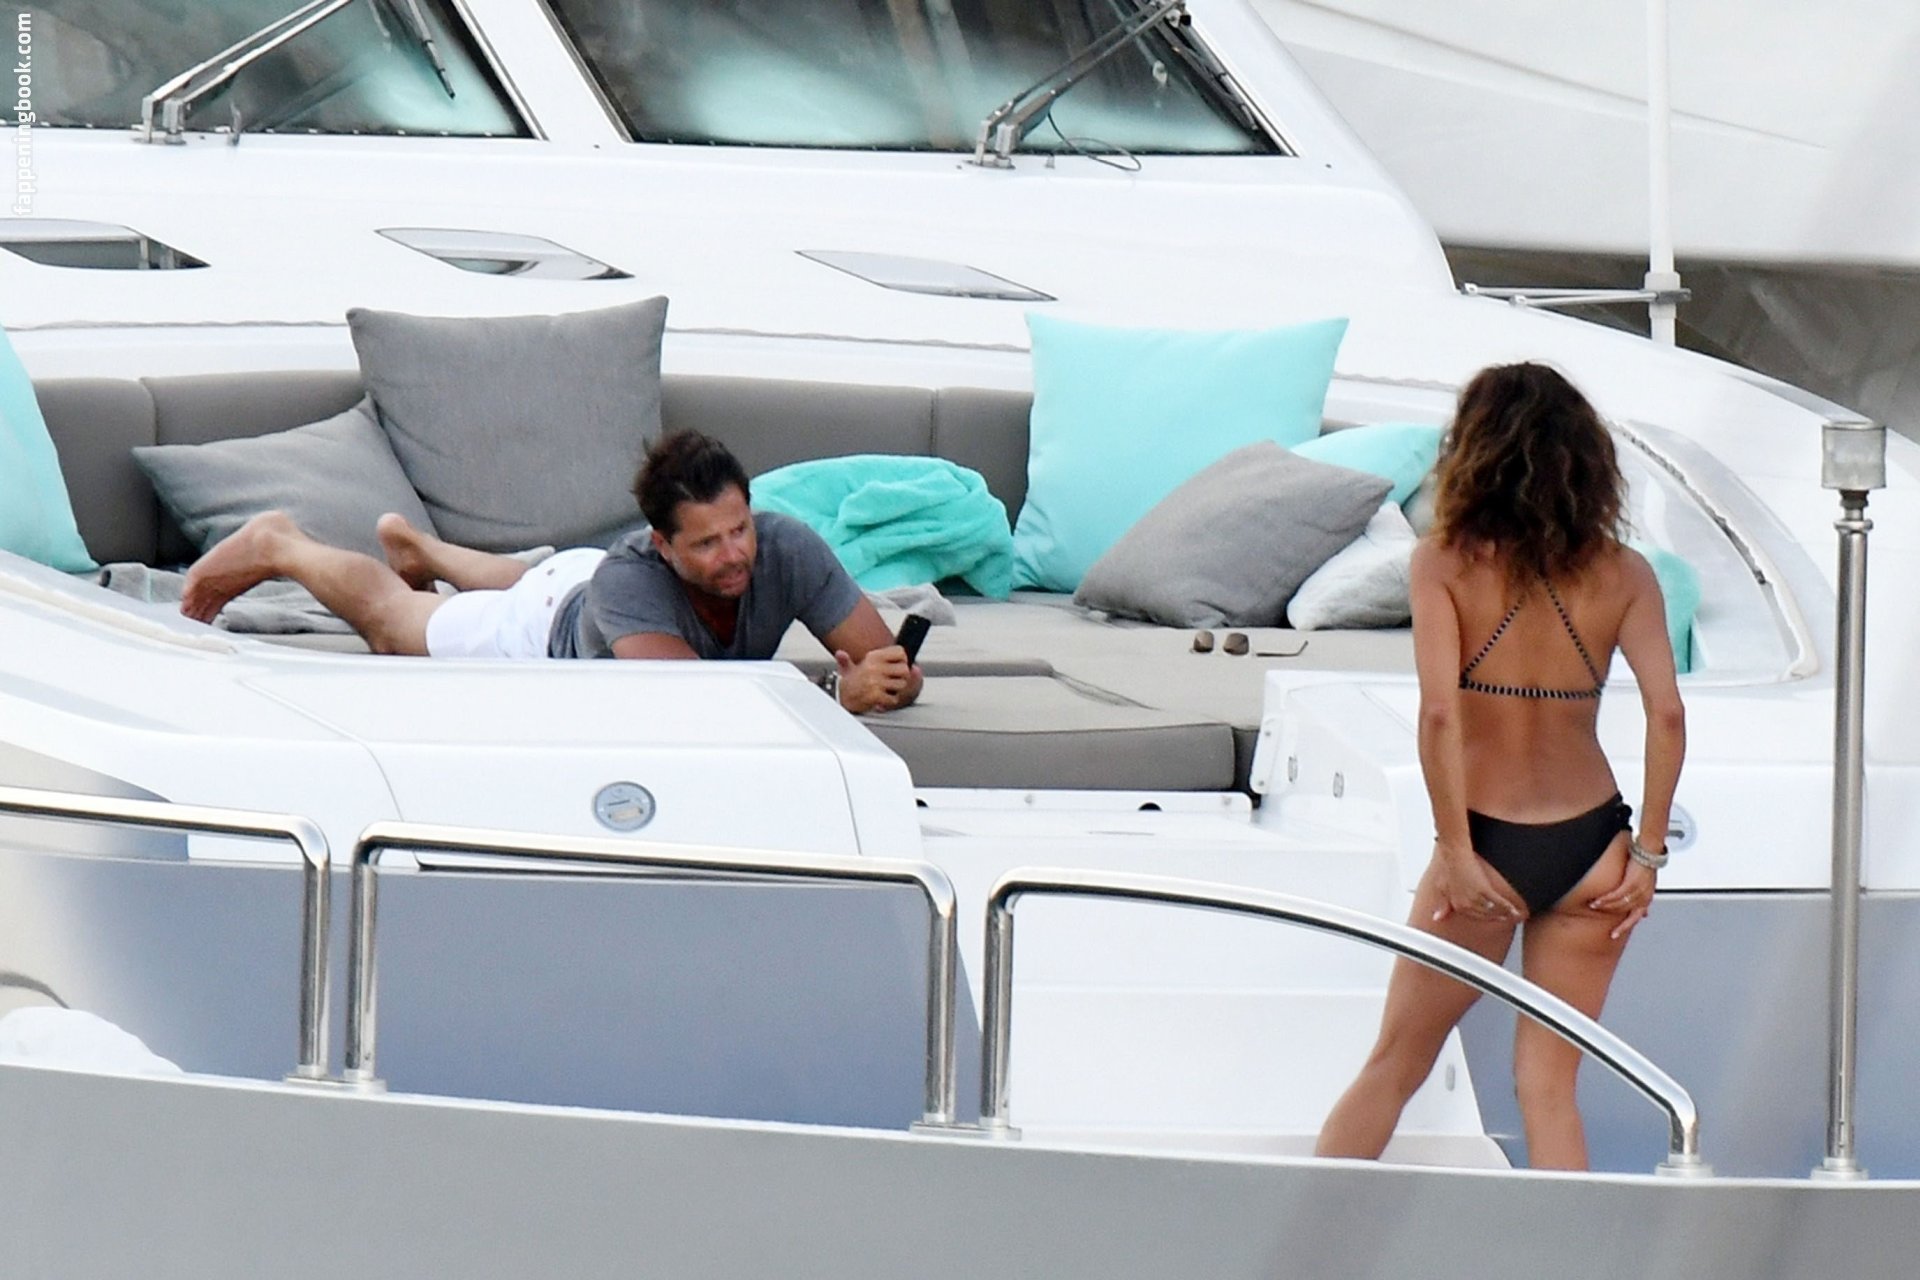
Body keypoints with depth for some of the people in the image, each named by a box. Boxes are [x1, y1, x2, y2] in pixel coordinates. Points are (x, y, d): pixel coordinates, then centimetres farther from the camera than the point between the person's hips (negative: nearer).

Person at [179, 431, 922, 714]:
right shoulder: (629, 578, -50)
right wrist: (837, 696, -69)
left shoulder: (787, 553, -41)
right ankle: (278, 547, 53)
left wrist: (883, 683, -61)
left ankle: (416, 544, 71)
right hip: (550, 630, -5)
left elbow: (896, 673, -38)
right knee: (387, 618, 24)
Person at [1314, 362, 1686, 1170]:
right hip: (1589, 843, 2)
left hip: (1489, 846, -2)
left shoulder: (1444, 563, -6)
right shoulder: (1622, 574, 1)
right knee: (1549, 1086, 8)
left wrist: (1455, 850, -11)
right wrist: (1647, 852, -3)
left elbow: (1440, 712, -16)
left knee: (1394, 1066, 13)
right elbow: (1666, 715, -9)